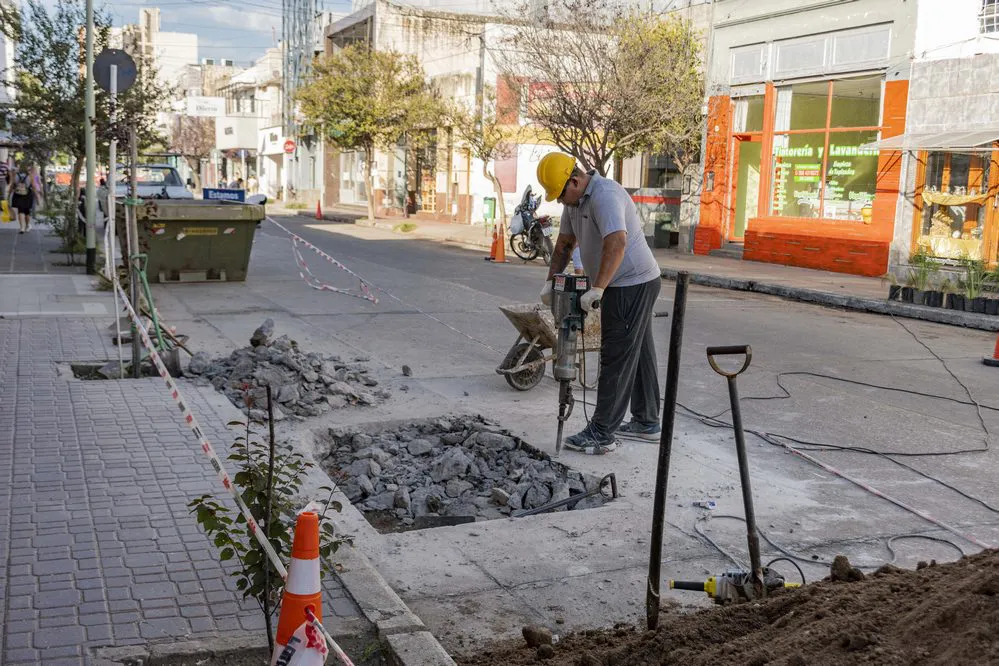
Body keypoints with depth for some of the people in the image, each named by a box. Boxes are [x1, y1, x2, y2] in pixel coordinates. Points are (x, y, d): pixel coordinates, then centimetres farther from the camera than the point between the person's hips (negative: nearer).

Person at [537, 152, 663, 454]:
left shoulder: (605, 196, -23)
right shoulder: (574, 200, 10)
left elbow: (617, 243, -36)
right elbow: (564, 243, 19)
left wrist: (597, 289, -35)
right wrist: (551, 282, 13)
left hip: (632, 285, -10)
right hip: (635, 285, 10)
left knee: (616, 360, -7)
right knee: (639, 355, 16)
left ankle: (601, 434, -3)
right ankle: (646, 422, 27)